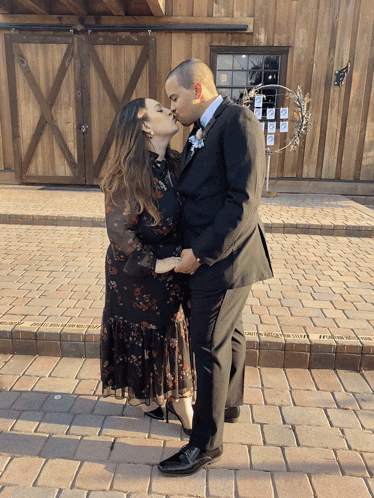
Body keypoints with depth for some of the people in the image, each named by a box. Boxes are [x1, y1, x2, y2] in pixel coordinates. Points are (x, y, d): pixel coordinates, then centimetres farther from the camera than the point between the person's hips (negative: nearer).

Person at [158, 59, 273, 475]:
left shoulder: (238, 121, -15)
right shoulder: (201, 131, 13)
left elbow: (244, 200, -23)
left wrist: (200, 252, -19)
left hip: (223, 257, -9)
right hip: (206, 254, 9)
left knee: (210, 347, 1)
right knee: (229, 334, 22)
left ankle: (206, 443, 20)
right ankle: (229, 404, 43)